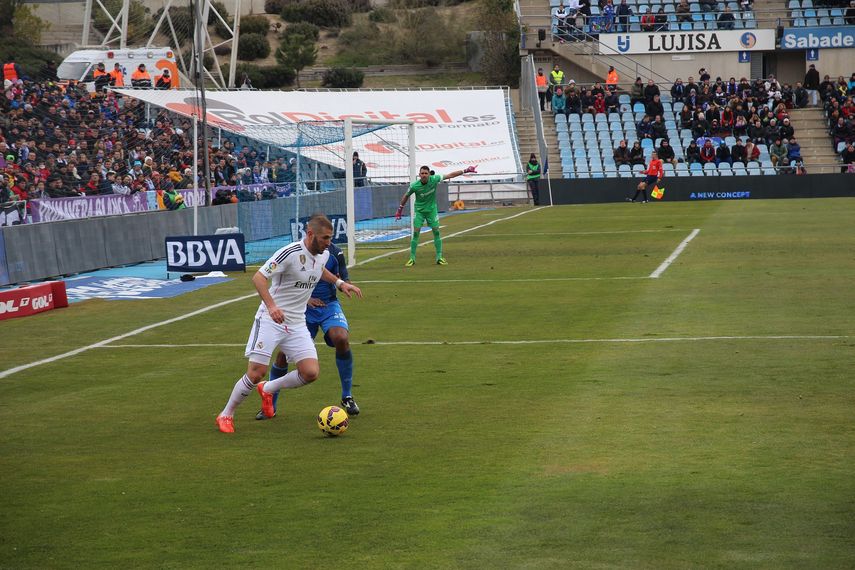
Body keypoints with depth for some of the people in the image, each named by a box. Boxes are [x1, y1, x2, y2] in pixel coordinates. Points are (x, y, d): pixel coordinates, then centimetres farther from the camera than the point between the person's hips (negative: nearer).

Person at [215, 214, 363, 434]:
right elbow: (258, 277, -23)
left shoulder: (323, 255, 4)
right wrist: (271, 306, -36)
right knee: (256, 372, -11)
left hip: (297, 323, 6)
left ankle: (267, 389, 17)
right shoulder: (290, 253, -20)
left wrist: (340, 283, 18)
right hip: (270, 320, -6)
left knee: (311, 373, -9)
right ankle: (226, 415, 10)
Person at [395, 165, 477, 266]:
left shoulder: (434, 179, -16)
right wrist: (400, 209, 7)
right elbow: (406, 196, -1)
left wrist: (465, 171, -7)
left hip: (432, 210, 2)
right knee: (416, 232, -9)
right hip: (419, 211, -2)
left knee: (436, 232, -1)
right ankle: (412, 259, -2)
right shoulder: (414, 186, -19)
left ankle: (439, 257, 6)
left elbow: (450, 175, -7)